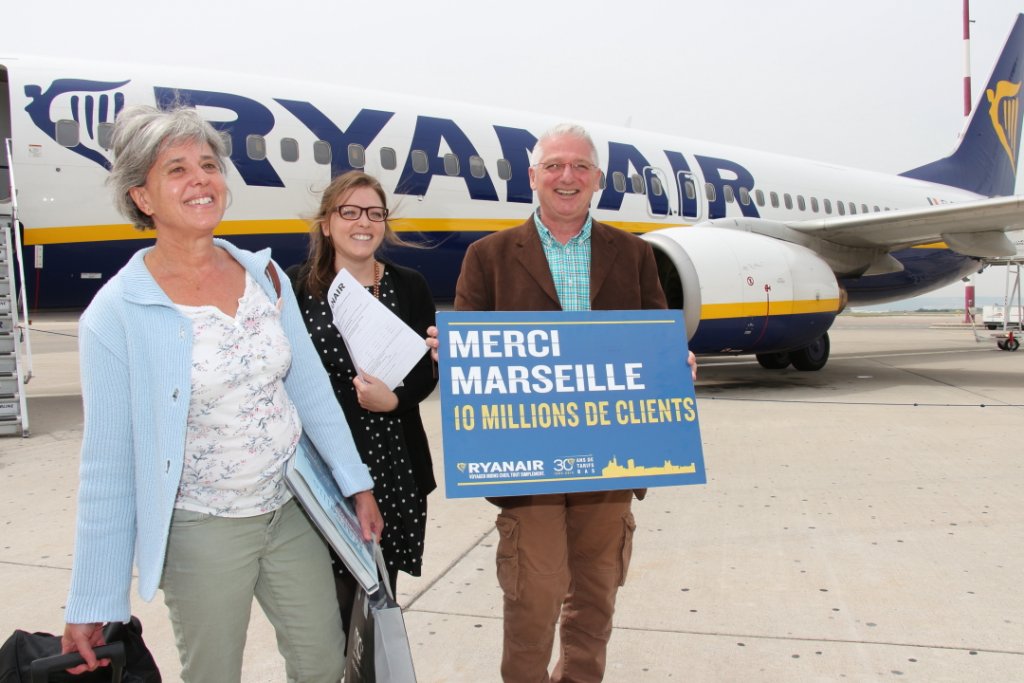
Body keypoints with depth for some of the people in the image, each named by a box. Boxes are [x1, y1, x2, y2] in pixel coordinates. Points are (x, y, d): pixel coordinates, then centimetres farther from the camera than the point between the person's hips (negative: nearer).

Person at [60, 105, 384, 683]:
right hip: (203, 531, -4)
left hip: (292, 511, 4)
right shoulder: (117, 313, -13)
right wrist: (91, 604, -8)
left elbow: (311, 389, 4)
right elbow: (109, 464, -11)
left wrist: (357, 485, 3)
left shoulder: (265, 275, -1)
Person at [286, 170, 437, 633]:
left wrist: (393, 399, -18)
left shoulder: (409, 287, 5)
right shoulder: (297, 286, 2)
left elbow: (426, 373, 2)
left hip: (394, 466, 2)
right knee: (334, 597, -1)